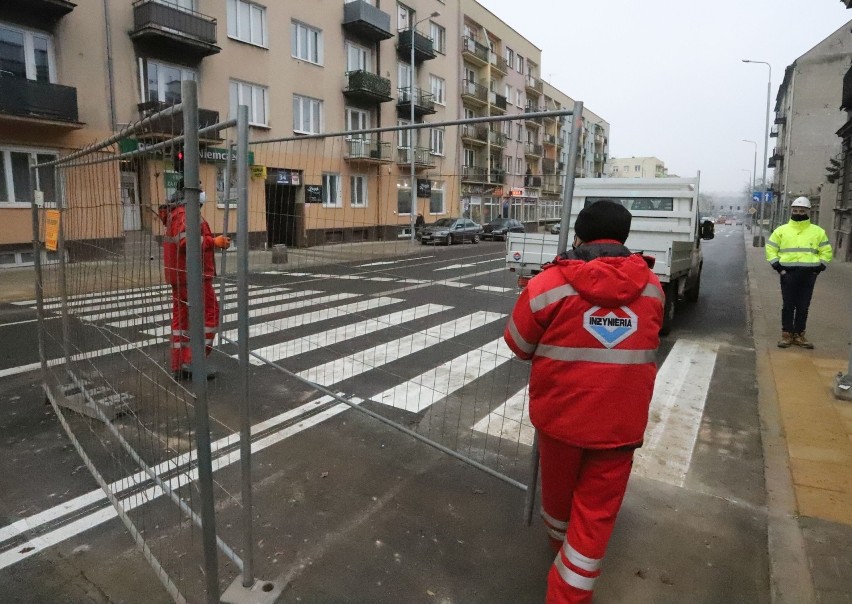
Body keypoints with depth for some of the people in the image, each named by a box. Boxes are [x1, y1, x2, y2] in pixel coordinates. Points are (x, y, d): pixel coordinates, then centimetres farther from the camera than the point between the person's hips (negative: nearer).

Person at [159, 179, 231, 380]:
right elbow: (185, 241, -29)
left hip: (179, 274, 10)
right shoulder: (187, 213, -15)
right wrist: (214, 241, -24)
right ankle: (192, 362, -3)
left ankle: (179, 367, 16)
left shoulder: (175, 212, 17)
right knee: (209, 315, -3)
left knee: (181, 317, 11)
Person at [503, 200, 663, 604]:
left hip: (561, 412, -1)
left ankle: (559, 542, 54)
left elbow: (519, 345, -3)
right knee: (597, 511, 14)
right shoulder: (652, 287, -3)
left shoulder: (548, 285, -15)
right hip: (620, 421, 1)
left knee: (558, 487, 26)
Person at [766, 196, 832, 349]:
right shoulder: (781, 230, 4)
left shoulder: (818, 231, 7)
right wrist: (777, 266, -2)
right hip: (788, 273, -1)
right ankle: (787, 334, 10)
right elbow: (770, 248, 7)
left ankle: (799, 335, 15)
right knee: (788, 305, 3)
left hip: (808, 274, 1)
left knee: (803, 306, 7)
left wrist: (819, 267, 1)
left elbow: (826, 251, 12)